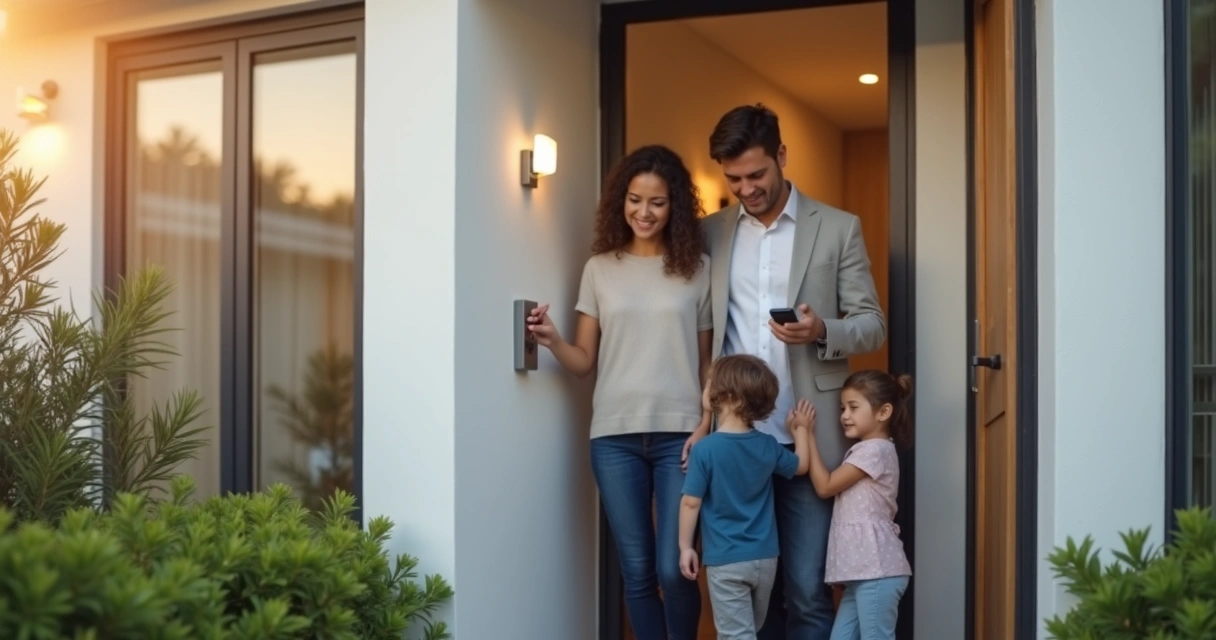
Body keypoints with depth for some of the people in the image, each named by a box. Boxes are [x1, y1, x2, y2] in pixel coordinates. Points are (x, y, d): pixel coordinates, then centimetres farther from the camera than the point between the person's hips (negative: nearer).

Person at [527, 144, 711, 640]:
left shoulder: (697, 268, 4)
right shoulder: (600, 269, 7)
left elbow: (709, 361, 6)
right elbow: (585, 361, 6)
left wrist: (707, 424, -6)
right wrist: (552, 342, -14)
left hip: (679, 432, -1)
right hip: (615, 435, 2)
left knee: (673, 569, -5)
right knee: (637, 571, 6)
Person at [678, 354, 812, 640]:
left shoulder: (704, 449, -16)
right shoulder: (767, 446, 0)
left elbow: (691, 503, -12)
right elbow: (800, 466, 18)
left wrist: (685, 547, -1)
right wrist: (800, 429, 31)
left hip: (726, 561, -5)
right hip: (765, 557, 5)